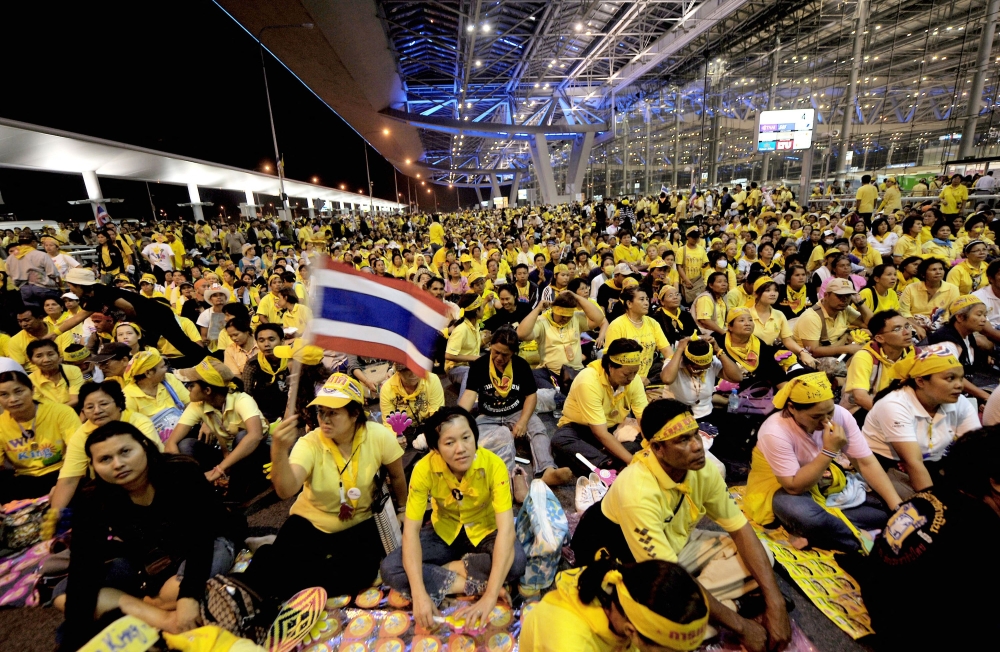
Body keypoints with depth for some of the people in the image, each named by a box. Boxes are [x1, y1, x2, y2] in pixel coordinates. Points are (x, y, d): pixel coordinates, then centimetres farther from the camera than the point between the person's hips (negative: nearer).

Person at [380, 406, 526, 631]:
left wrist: (490, 597, -39)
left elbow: (506, 528, -33)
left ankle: (452, 568, -8)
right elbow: (411, 529, -23)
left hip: (485, 532, -1)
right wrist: (419, 593, -34)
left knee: (517, 561, -32)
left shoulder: (493, 465, -29)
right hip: (444, 532, 2)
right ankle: (476, 584, -16)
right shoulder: (424, 469, -25)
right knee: (390, 569, -21)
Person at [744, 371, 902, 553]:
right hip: (783, 490, -6)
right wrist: (829, 451, -34)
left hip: (824, 482, 6)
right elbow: (795, 487, -28)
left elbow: (867, 463, -9)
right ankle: (862, 539, -12)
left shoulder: (840, 415, -15)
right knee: (802, 514, -38)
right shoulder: (775, 432, -31)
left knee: (886, 504, -10)